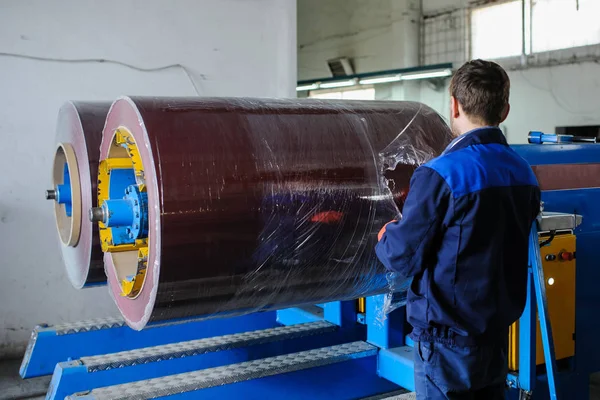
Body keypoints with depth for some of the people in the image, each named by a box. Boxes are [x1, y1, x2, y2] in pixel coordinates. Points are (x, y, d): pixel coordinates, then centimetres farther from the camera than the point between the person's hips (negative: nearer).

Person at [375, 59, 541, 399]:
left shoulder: (441, 175, -20)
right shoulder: (524, 174, 2)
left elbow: (404, 256, -16)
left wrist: (385, 237, 5)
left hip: (449, 336, -6)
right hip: (498, 330, 7)